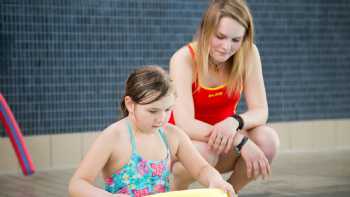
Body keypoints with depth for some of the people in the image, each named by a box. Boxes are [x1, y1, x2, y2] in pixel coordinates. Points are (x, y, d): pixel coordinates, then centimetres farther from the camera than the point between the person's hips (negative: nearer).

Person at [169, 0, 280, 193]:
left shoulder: (248, 54, -11)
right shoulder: (184, 59, -22)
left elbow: (260, 111, -13)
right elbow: (185, 125, -31)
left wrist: (235, 121, -37)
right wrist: (241, 141, -40)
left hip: (223, 141, 4)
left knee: (267, 139, -25)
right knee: (205, 150, -37)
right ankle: (174, 192, -4)